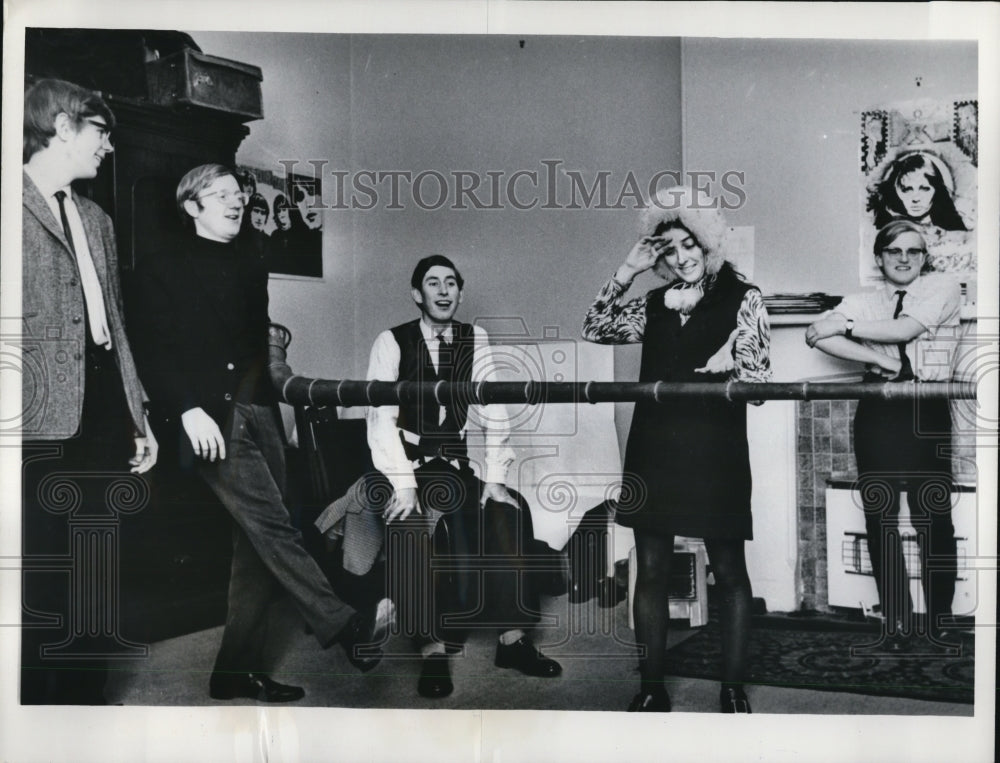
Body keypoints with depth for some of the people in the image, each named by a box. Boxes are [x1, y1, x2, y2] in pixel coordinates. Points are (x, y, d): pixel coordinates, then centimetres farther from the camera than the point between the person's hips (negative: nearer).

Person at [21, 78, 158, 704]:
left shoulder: (97, 220, 21)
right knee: (39, 588, 0)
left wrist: (139, 414, 15)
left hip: (104, 420, 7)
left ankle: (85, 697, 24)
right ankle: (36, 701, 15)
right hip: (43, 424, -7)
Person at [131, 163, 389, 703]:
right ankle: (342, 626, -16)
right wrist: (189, 408, -17)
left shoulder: (250, 269, 22)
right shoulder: (167, 267, 5)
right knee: (270, 525, -17)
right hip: (211, 417, -6)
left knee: (257, 544, 3)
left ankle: (237, 670, 11)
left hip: (260, 414, 6)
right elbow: (157, 349, -5)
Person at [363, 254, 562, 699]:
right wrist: (404, 484, -22)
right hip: (405, 464, -3)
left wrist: (495, 476, -10)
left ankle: (513, 639, -11)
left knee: (508, 516, -20)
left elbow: (493, 412, 1)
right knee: (412, 529, -31)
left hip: (454, 466, 3)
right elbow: (381, 416, -12)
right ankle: (433, 650, -22)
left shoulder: (476, 340, 6)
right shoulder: (392, 342, -4)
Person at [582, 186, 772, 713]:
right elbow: (595, 329, 4)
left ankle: (733, 690, 16)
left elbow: (757, 375, -3)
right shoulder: (654, 305, 12)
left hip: (715, 450, -3)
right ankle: (651, 688, 18)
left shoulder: (742, 298, 2)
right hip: (653, 448, 4)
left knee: (729, 572, 5)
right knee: (650, 571, 7)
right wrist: (626, 270, 0)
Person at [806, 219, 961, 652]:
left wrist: (845, 325, -7)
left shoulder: (943, 289, 6)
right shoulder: (861, 303, 12)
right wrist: (882, 360, -14)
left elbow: (906, 328, -12)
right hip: (878, 410, 2)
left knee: (934, 518, -2)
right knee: (881, 518, 2)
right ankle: (895, 621, 10)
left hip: (929, 410, -2)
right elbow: (818, 336, -6)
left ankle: (940, 618, 11)